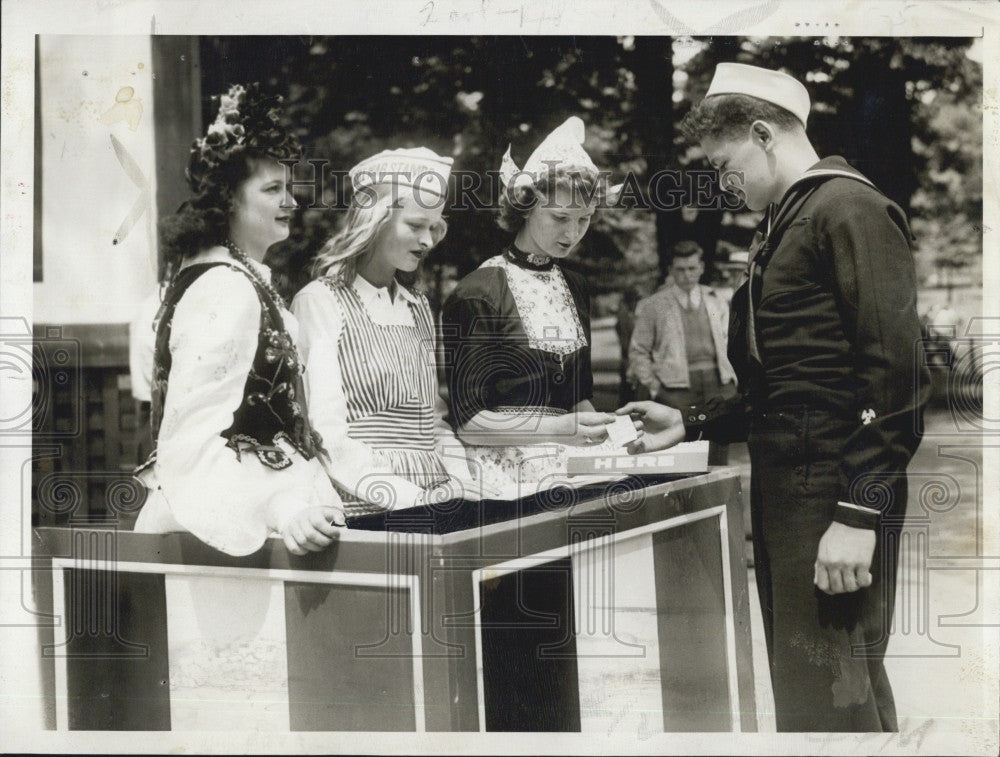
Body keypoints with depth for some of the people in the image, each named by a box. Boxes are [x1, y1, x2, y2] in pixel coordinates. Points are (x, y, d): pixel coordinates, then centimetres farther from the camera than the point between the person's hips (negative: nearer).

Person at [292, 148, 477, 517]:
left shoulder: (418, 307, 19)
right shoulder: (320, 302, -3)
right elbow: (327, 435, -11)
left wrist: (461, 484, 5)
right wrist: (413, 499, -16)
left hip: (434, 505, 7)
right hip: (365, 512, -7)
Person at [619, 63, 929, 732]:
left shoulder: (850, 208, -9)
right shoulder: (785, 224, 20)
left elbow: (895, 371, -18)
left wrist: (858, 514, -22)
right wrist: (690, 424, 17)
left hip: (833, 498, -10)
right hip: (783, 494, 10)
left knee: (826, 700, -7)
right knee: (798, 686, 15)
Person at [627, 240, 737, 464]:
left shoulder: (717, 303, 18)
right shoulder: (653, 305, 7)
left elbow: (729, 343, 23)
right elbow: (638, 352, 7)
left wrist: (731, 376, 10)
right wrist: (653, 386, -2)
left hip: (717, 379, 3)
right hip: (677, 384, -3)